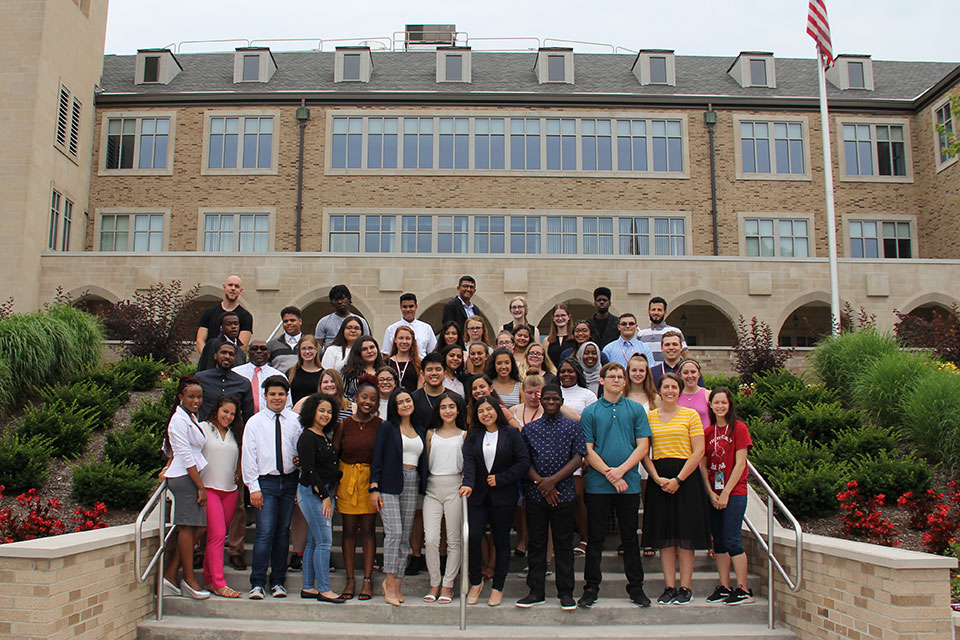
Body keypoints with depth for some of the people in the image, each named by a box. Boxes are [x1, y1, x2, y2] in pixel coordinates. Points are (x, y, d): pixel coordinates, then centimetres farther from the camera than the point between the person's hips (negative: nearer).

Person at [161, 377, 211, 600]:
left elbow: (167, 447, 32)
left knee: (197, 528, 7)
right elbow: (187, 456, -16)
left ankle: (170, 575, 12)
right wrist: (201, 487, -15)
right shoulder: (179, 420, -12)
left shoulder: (191, 417, 18)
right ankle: (189, 580, 5)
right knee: (188, 527, -3)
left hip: (191, 477, 9)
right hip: (185, 478, -9)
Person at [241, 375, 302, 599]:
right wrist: (253, 487, -6)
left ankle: (278, 582, 17)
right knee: (265, 532, -9)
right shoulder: (254, 423, 3)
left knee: (283, 532, 7)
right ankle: (257, 583, 0)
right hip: (265, 482, -2)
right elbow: (248, 456, 1)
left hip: (289, 480, 2)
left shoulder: (295, 421, 6)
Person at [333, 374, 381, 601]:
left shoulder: (380, 425, -1)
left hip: (370, 479, -1)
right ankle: (350, 580, 13)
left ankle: (367, 580, 9)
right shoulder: (344, 424, 1)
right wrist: (332, 484, -5)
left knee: (368, 530, 3)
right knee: (349, 530, 5)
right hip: (347, 478, 1)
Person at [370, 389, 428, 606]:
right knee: (394, 531, -15)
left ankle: (397, 582, 11)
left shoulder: (421, 431, 16)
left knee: (406, 535, 4)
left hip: (412, 485, 5)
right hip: (390, 484, -5)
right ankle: (389, 580, -7)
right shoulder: (387, 428, 2)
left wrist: (423, 487, 9)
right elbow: (377, 458, -1)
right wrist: (374, 487, -9)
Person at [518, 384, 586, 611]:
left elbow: (578, 458, -3)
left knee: (564, 544, 4)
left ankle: (566, 592, 14)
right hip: (535, 496, 1)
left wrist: (553, 480, -12)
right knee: (536, 543, 7)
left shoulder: (573, 427, 5)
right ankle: (536, 591, 16)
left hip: (563, 493, -1)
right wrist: (540, 483, -10)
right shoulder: (529, 429, 9)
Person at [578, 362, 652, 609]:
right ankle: (591, 587, 16)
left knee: (630, 537, 9)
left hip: (629, 483, 1)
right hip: (598, 484, -1)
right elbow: (588, 450, -2)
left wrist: (621, 470, -12)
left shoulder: (636, 410, 6)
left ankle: (636, 587, 19)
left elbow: (643, 446, 1)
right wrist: (609, 474, -13)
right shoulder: (590, 412, 3)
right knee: (595, 537, 6)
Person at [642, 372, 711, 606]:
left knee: (685, 535, 0)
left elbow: (699, 451, -4)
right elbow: (644, 452, 5)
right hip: (659, 479, 2)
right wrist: (657, 478, -9)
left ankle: (685, 587, 8)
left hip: (686, 476, -2)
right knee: (664, 536, 4)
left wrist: (678, 479, -11)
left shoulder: (691, 415, 3)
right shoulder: (649, 417, 8)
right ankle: (669, 587, 10)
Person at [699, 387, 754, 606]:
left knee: (732, 540, -8)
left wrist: (725, 493, -12)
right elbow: (703, 465, 9)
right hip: (713, 494, 6)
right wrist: (710, 493, -3)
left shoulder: (739, 428, -6)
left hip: (734, 492, -5)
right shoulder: (708, 432, 10)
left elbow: (740, 464, -10)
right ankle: (724, 587, 14)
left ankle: (743, 589, -2)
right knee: (719, 541, 8)